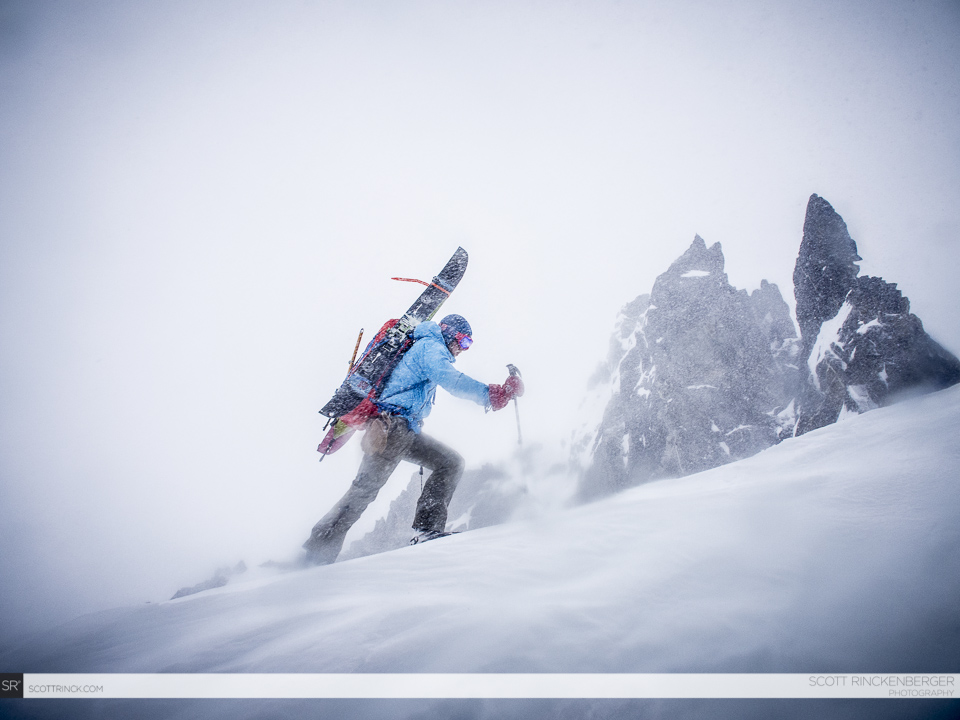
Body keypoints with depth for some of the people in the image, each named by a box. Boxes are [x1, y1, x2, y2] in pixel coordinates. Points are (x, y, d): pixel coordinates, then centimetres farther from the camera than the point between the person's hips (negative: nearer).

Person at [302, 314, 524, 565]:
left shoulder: (430, 349, 25)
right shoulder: (432, 347, -5)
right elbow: (448, 378, -25)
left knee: (452, 462, 2)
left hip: (407, 430, 10)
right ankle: (318, 552, -2)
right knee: (365, 489, -9)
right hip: (393, 425, -10)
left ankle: (428, 528, -6)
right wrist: (491, 394, -30)